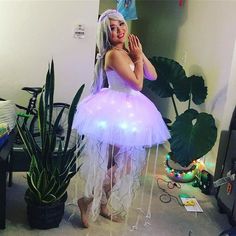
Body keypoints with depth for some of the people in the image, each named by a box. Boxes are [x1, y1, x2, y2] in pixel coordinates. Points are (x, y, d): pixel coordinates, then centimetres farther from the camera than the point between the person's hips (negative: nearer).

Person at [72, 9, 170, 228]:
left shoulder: (128, 52, 10)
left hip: (127, 110, 9)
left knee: (122, 160, 16)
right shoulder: (114, 54, -18)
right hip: (116, 111, -9)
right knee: (122, 162, -2)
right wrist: (138, 57, -10)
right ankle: (89, 200, 13)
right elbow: (137, 84, -20)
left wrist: (140, 54, -2)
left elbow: (153, 76, 8)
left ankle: (103, 203, 33)